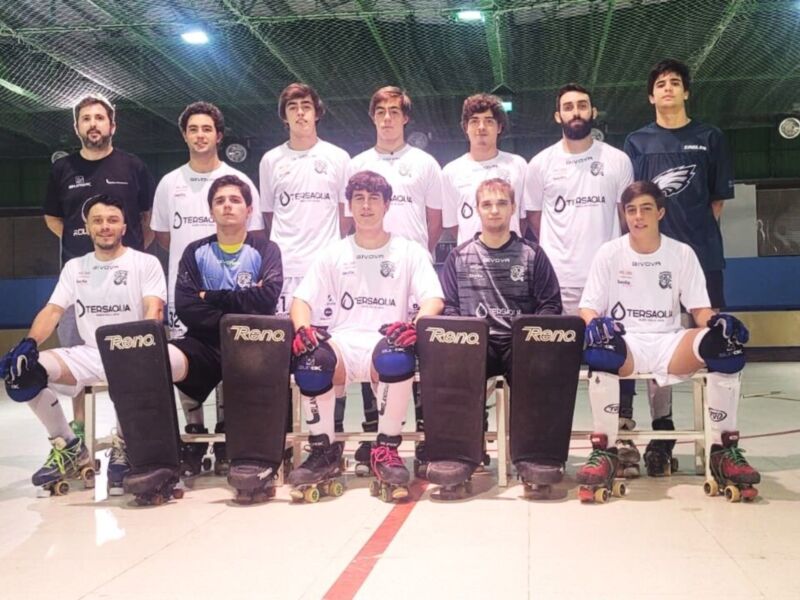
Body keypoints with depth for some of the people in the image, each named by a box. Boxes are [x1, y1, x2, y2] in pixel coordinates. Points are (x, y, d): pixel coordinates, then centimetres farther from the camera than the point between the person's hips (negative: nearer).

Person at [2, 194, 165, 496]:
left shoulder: (146, 263, 3)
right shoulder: (74, 267, 15)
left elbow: (154, 310, -10)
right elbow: (53, 311, 7)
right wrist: (28, 343, -13)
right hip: (88, 354, 4)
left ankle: (123, 446, -11)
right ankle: (69, 448, -2)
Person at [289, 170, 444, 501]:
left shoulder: (410, 251, 12)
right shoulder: (333, 254, 17)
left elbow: (434, 299, 1)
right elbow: (301, 299, 10)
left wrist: (414, 324, -22)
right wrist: (303, 328, -14)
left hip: (387, 342, -1)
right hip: (343, 343, 2)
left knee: (397, 357, -39)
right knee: (310, 359, -33)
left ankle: (387, 449, -20)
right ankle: (323, 450, -13)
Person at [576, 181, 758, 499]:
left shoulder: (683, 253, 8)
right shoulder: (609, 252, 4)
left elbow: (699, 309, 5)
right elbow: (588, 308, 1)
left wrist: (717, 321, -19)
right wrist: (595, 323, -24)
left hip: (670, 343, 2)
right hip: (624, 344, -2)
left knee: (725, 340, -28)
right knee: (601, 346, -38)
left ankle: (724, 449, -17)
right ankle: (603, 450, -26)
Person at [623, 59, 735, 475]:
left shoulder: (709, 138, 10)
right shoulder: (638, 142, 11)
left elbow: (719, 199, 10)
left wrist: (697, 231, 1)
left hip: (702, 254, 0)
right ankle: (661, 429, 9)